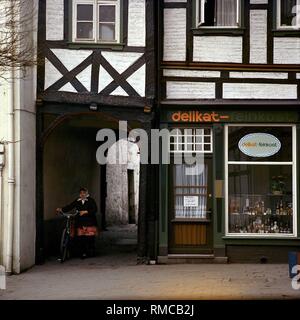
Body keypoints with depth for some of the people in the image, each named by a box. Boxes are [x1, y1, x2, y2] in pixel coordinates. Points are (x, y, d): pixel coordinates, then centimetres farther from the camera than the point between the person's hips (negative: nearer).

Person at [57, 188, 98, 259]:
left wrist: (85, 212, -18)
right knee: (81, 238, -5)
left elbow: (94, 210, -8)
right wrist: (61, 209, -10)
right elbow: (70, 207, 4)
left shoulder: (91, 200, 2)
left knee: (90, 237, -4)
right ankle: (83, 253, 2)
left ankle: (91, 252, 10)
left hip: (90, 222, -3)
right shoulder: (77, 201, 11)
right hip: (80, 222, 3)